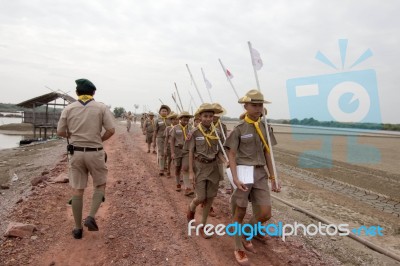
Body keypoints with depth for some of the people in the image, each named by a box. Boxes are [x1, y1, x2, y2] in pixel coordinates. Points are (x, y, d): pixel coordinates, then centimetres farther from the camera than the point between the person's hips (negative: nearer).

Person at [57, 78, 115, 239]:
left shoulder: (69, 109, 3)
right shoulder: (101, 107, -4)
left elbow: (60, 132, 4)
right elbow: (111, 130, -10)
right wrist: (99, 140, 6)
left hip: (76, 152, 3)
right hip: (95, 153, -2)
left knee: (77, 190, 11)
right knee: (100, 185, 17)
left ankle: (78, 228, 19)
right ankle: (91, 217, 0)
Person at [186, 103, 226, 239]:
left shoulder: (215, 132, 1)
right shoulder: (195, 132, -8)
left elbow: (218, 151, 4)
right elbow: (191, 152, -6)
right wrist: (191, 171, -9)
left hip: (213, 167, 3)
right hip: (199, 166, -3)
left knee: (210, 199, 7)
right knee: (201, 197, -4)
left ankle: (203, 226, 23)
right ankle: (191, 208, 32)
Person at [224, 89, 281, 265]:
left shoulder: (264, 127, 8)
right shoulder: (238, 129, -5)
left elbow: (267, 153, 12)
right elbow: (231, 155, -8)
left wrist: (272, 177, 11)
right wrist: (235, 178, -20)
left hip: (260, 174, 5)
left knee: (265, 214, 1)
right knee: (239, 214, 6)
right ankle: (239, 249, 26)